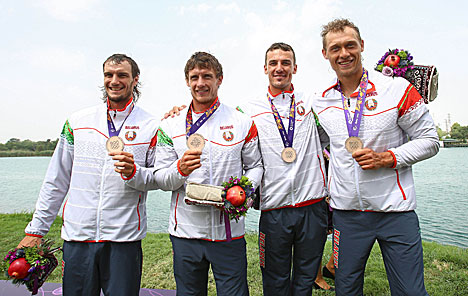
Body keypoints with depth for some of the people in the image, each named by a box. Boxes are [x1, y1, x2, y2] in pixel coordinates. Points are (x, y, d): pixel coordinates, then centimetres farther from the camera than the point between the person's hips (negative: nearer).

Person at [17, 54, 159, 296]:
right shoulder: (77, 122, 7)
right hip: (77, 235, 2)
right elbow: (56, 181, 11)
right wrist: (36, 229, 10)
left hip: (124, 239, -2)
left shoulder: (150, 126, -1)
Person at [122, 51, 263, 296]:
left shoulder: (242, 123, 1)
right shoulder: (170, 126, 3)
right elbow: (161, 180, 1)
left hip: (228, 231, -1)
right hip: (185, 232, 2)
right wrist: (180, 169, -20)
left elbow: (255, 165, 8)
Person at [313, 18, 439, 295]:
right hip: (346, 212, 2)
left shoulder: (397, 89, -5)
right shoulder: (321, 103, 3)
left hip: (396, 210, -1)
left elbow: (430, 141, 0)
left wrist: (386, 158, -15)